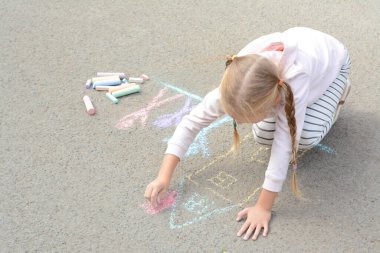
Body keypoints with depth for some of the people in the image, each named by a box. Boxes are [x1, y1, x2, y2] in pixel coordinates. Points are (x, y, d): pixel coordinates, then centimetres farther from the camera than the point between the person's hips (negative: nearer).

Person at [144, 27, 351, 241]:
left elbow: (285, 144, -45)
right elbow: (194, 120, -27)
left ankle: (337, 91, 8)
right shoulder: (240, 80, -35)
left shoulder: (295, 76, -49)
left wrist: (264, 207, -41)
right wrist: (164, 176, -32)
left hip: (329, 60, -3)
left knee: (306, 137, -23)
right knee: (263, 136, -12)